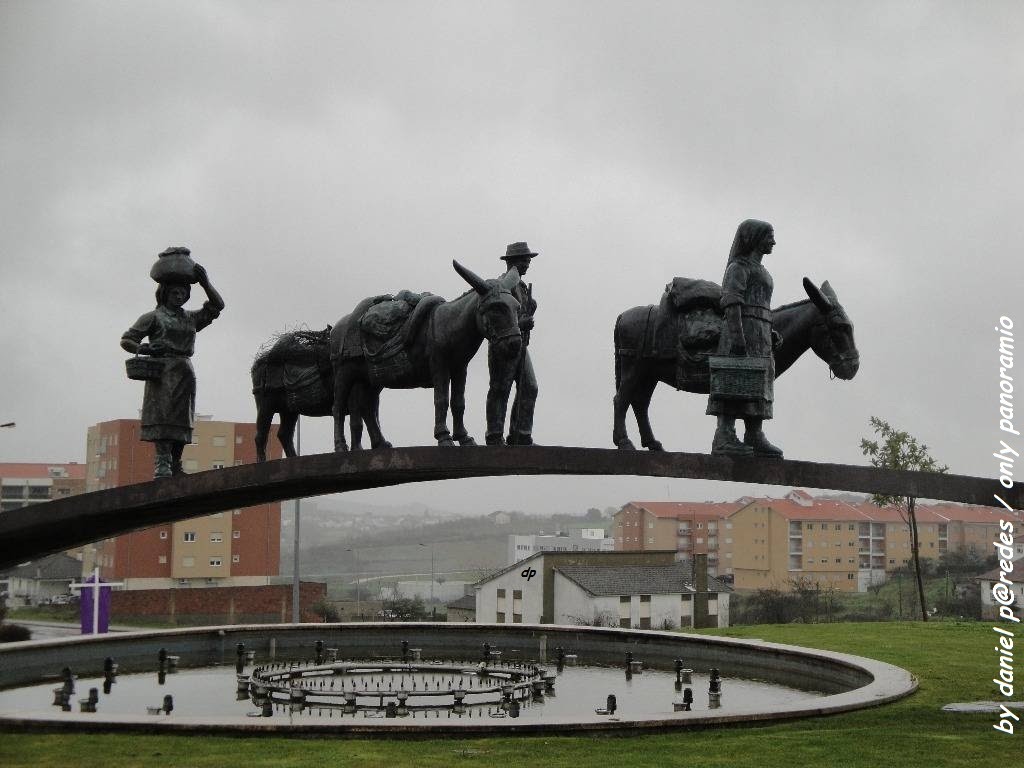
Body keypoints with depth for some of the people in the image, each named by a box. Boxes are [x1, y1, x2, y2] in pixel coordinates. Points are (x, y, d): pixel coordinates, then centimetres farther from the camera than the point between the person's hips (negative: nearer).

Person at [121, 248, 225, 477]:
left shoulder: (191, 318, 21)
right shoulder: (154, 317, 8)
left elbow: (217, 305, 16)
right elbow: (126, 340, 6)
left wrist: (205, 282, 6)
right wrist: (142, 348, -14)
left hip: (184, 371, 5)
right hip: (161, 370, -5)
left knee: (182, 419, 0)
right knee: (161, 415, -13)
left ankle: (175, 463, 2)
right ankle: (162, 462, -18)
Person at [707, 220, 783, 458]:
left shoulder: (759, 270, 25)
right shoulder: (739, 266, -4)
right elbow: (731, 303, -14)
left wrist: (771, 333, 14)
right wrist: (737, 337, -24)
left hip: (760, 337, 10)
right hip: (742, 332, -10)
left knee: (758, 385, 8)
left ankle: (755, 438, 10)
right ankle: (724, 438, -19)